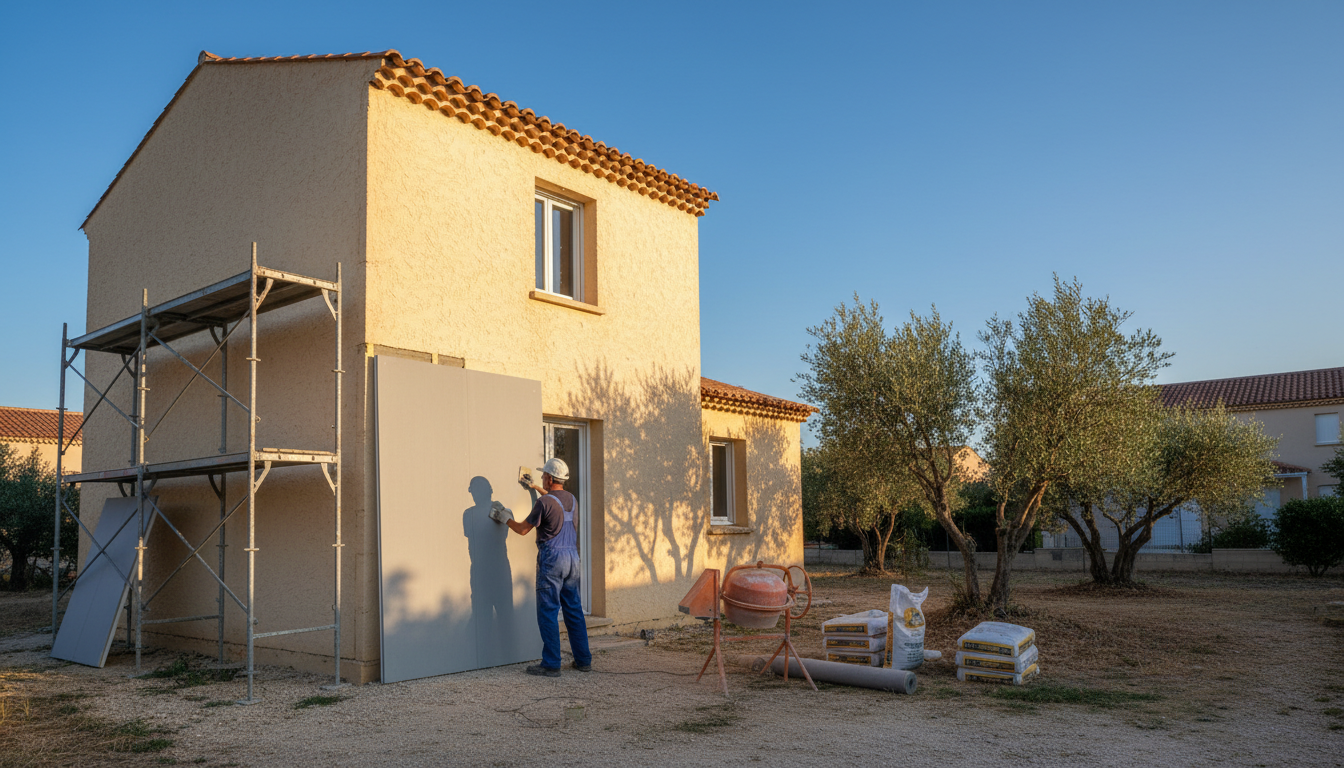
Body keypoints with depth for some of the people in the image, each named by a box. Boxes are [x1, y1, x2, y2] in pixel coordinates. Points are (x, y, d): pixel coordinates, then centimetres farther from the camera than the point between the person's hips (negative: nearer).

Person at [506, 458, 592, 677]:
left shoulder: (544, 503, -13)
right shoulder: (572, 499, 10)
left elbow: (523, 529, -3)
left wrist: (506, 518, 15)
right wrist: (537, 488, 47)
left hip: (552, 559, -7)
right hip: (572, 557, 7)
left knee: (548, 612, -1)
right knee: (574, 610, 12)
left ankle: (551, 665, 0)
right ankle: (583, 660, 15)